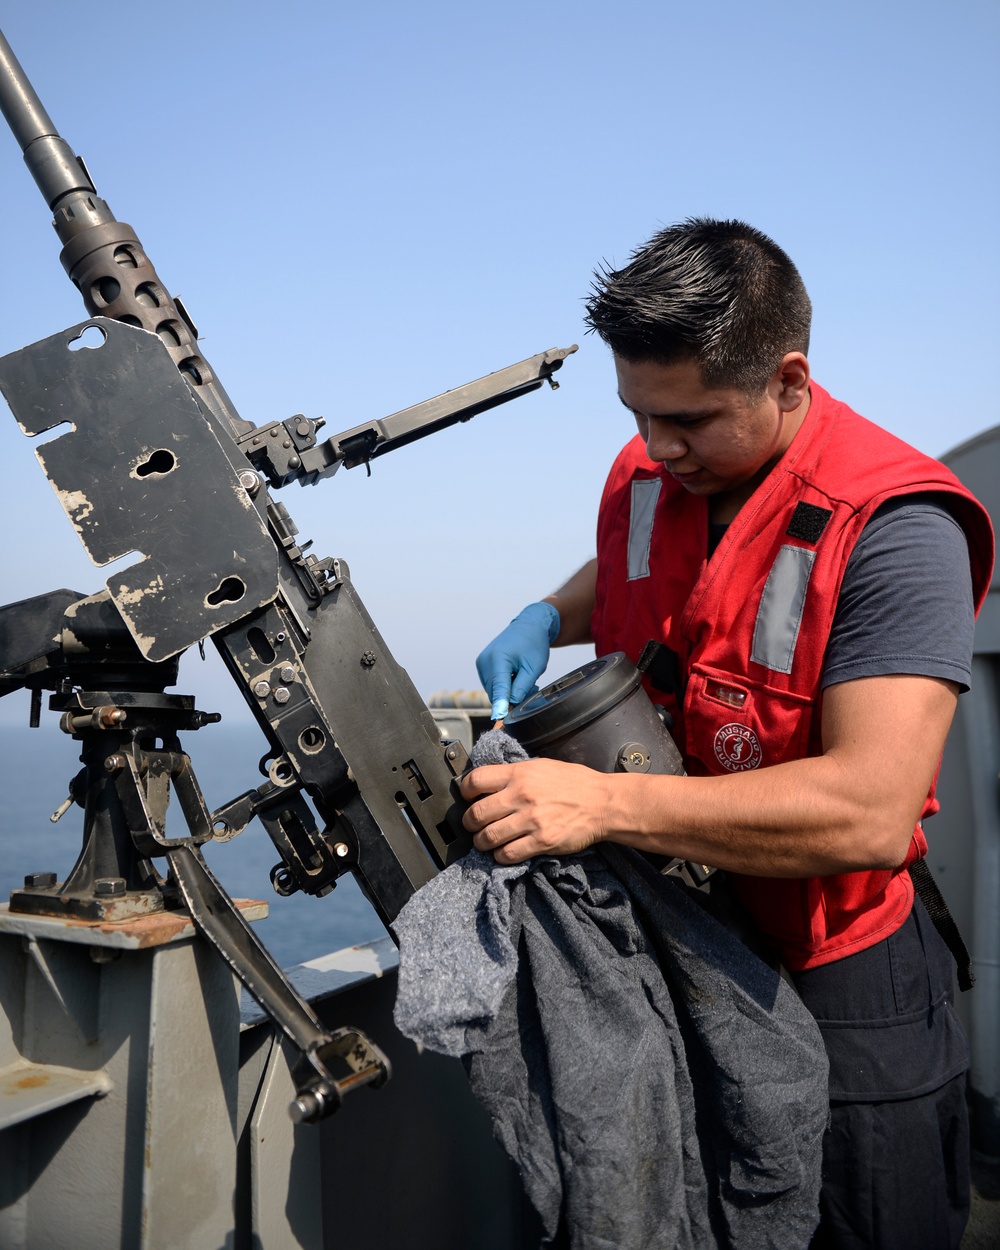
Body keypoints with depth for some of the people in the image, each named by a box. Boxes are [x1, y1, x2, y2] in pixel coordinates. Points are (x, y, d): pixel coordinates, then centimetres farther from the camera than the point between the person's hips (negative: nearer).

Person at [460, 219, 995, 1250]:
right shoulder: (646, 477, -3)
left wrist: (603, 803, -35)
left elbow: (870, 811, -34)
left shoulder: (890, 526, -25)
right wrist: (546, 620, 0)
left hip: (831, 985, -6)